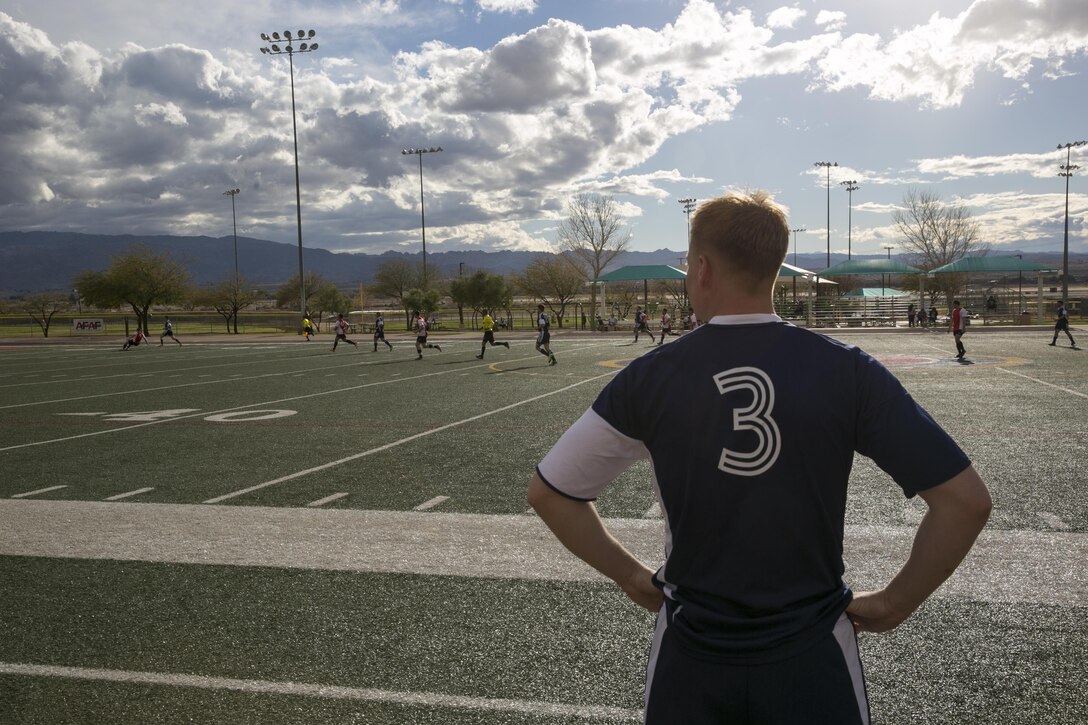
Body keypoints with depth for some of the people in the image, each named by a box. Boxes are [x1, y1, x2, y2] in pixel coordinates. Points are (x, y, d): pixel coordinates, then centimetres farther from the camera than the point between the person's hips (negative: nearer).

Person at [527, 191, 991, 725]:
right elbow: (966, 501, -11)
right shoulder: (846, 371, -11)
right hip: (812, 659, 0)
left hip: (690, 661, 1)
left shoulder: (650, 377, -10)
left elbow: (548, 491, -2)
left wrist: (632, 578, 6)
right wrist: (894, 603, 0)